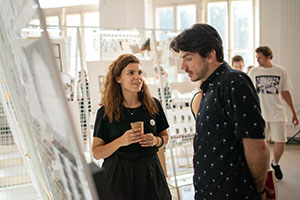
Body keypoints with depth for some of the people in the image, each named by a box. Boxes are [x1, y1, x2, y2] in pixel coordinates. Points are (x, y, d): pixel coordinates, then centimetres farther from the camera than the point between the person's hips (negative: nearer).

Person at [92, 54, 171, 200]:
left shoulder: (153, 105, 1)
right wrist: (121, 141, -21)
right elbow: (96, 153, -6)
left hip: (149, 173, 2)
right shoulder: (105, 112, -6)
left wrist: (157, 141, -9)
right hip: (117, 176, -2)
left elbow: (165, 136, 14)